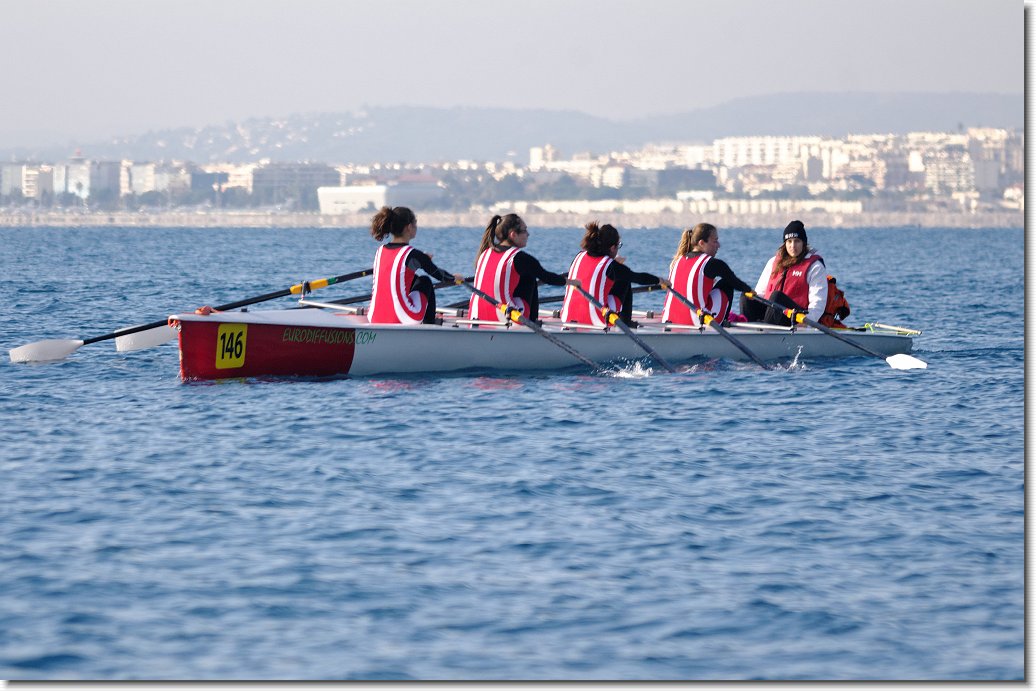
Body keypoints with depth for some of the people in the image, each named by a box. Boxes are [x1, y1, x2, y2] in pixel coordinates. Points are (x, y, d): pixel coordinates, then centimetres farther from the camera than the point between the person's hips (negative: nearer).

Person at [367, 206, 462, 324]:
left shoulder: (380, 251, 8)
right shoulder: (412, 254, -9)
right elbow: (438, 274, 8)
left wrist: (423, 260, 42)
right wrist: (455, 277, 29)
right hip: (400, 320, -6)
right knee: (425, 282, 22)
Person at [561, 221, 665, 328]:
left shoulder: (580, 257, 7)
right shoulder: (612, 266, -7)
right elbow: (639, 278, 7)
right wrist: (660, 280, 24)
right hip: (597, 321, -6)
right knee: (625, 281, 14)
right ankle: (626, 322, 20)